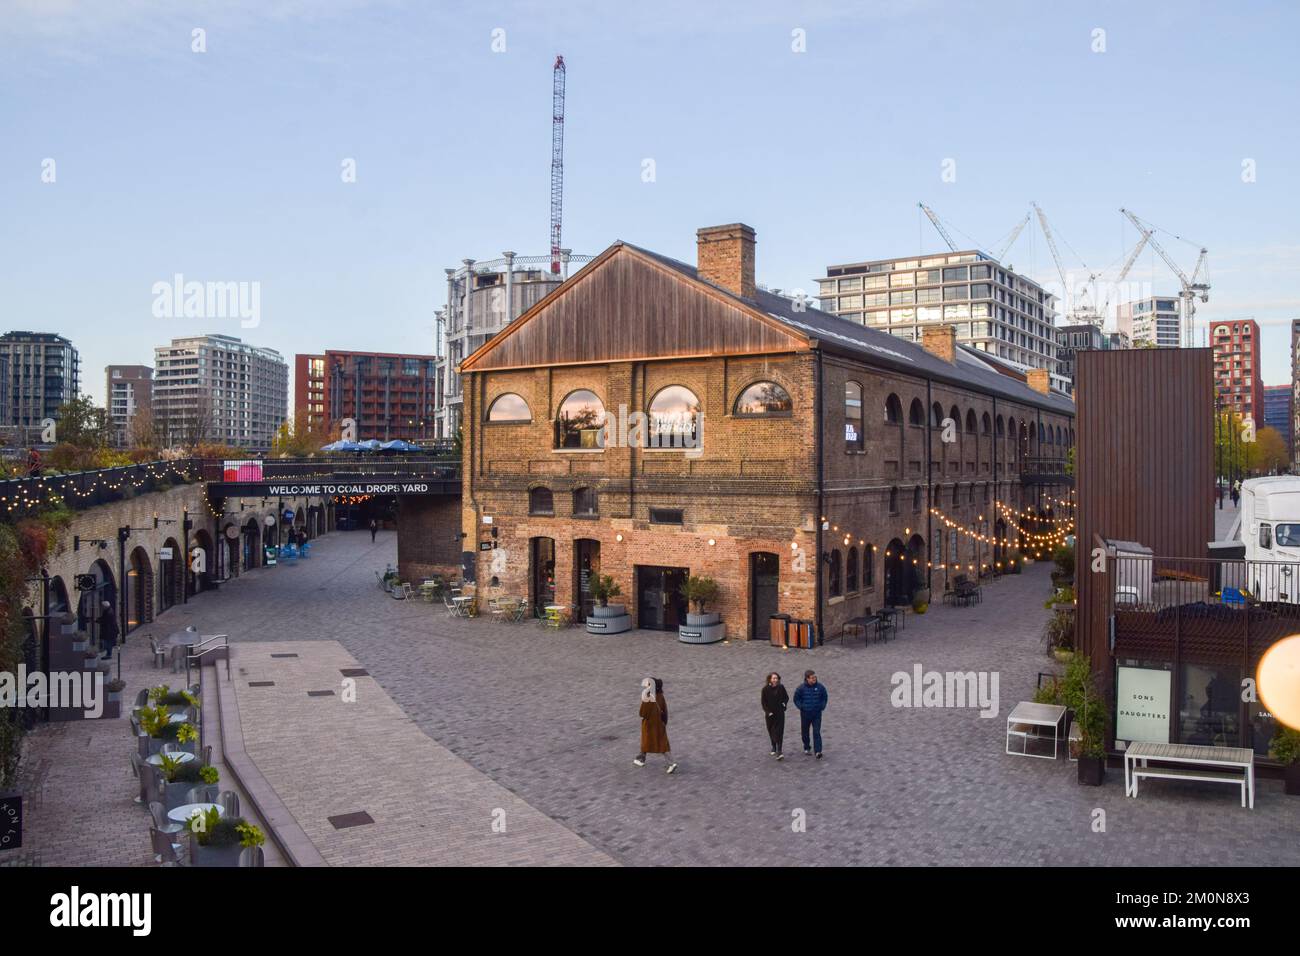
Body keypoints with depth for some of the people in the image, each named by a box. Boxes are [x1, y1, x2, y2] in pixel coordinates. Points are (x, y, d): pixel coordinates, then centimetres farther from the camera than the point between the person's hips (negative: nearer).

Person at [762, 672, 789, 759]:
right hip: (770, 714, 1)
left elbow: (786, 697, 9)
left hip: (780, 713, 0)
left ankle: (779, 752, -13)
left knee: (779, 732, -9)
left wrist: (784, 703, -10)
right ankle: (774, 747, 37)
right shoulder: (765, 689, -8)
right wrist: (768, 712, -13)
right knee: (771, 732, 13)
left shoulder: (781, 687, -4)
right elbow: (763, 702, -3)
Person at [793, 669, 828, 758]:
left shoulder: (820, 687, -6)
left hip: (817, 713, 0)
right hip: (805, 713, 0)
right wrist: (801, 707, -5)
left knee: (817, 732, -8)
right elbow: (796, 699, 3)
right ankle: (807, 747, 34)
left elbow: (825, 697, 10)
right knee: (804, 731, 13)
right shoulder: (801, 688, -10)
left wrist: (822, 707, 1)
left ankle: (818, 751, -8)